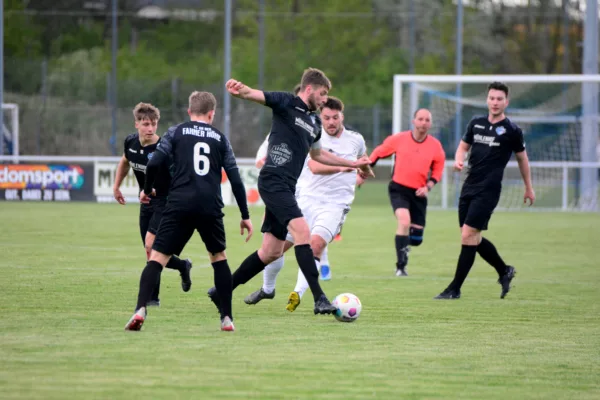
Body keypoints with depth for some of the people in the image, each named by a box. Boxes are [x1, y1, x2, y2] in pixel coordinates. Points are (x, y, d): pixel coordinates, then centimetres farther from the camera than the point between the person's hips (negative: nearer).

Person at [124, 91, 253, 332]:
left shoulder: (176, 132, 11)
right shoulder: (219, 139, 16)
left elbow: (154, 163, -1)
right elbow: (235, 179, 12)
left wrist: (147, 190, 18)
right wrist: (245, 216, 18)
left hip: (179, 205, -2)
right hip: (211, 207, 2)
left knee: (158, 257, -2)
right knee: (219, 257, 21)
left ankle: (140, 309, -23)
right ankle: (227, 318, 16)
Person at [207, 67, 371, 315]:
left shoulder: (314, 121, 18)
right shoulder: (287, 103, -5)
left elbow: (317, 154, 35)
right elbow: (258, 96, -23)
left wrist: (352, 164, 38)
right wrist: (241, 90, -46)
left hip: (286, 188, 9)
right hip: (273, 181, -9)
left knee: (271, 252, 10)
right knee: (301, 231, -22)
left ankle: (221, 292, 23)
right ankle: (319, 299, -26)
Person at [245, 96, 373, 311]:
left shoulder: (356, 140, 7)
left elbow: (362, 157, 34)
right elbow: (315, 166, -20)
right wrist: (340, 167, -26)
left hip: (334, 205, -1)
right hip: (306, 200, 1)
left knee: (316, 243, -27)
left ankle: (298, 294, -26)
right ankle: (267, 289, 26)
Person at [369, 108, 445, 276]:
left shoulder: (435, 146, -3)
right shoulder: (399, 139, -7)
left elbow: (437, 171, 9)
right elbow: (378, 152, 7)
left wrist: (428, 187, -8)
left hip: (418, 193, 3)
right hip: (398, 188, -3)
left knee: (416, 239, 4)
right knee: (404, 221, -28)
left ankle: (403, 244, 42)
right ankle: (401, 267, -18)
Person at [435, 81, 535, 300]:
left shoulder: (512, 130, -2)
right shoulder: (476, 124, 10)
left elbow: (522, 158, 10)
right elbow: (463, 146, 21)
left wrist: (529, 188, 17)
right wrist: (458, 159, -2)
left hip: (488, 191, -6)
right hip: (469, 187, 6)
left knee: (468, 236, -12)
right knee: (474, 239, 10)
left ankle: (455, 289, -7)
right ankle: (504, 271, 33)